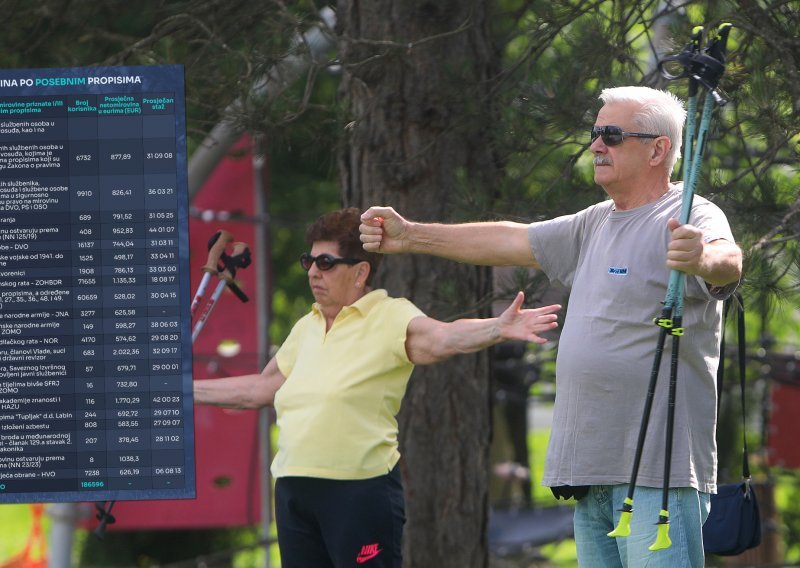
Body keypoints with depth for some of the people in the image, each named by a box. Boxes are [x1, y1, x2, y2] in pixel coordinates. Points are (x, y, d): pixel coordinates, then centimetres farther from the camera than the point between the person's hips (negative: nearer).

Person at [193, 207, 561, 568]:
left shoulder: (390, 318, -5)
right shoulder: (306, 328, 16)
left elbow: (442, 338, -24)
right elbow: (260, 389, 28)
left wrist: (499, 328, -43)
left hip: (361, 490, -7)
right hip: (293, 492, 7)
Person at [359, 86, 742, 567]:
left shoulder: (692, 218, -9)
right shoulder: (594, 225, 21)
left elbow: (728, 260, -30)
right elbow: (513, 242, 28)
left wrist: (703, 259, -54)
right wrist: (410, 236, 27)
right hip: (592, 472, 9)